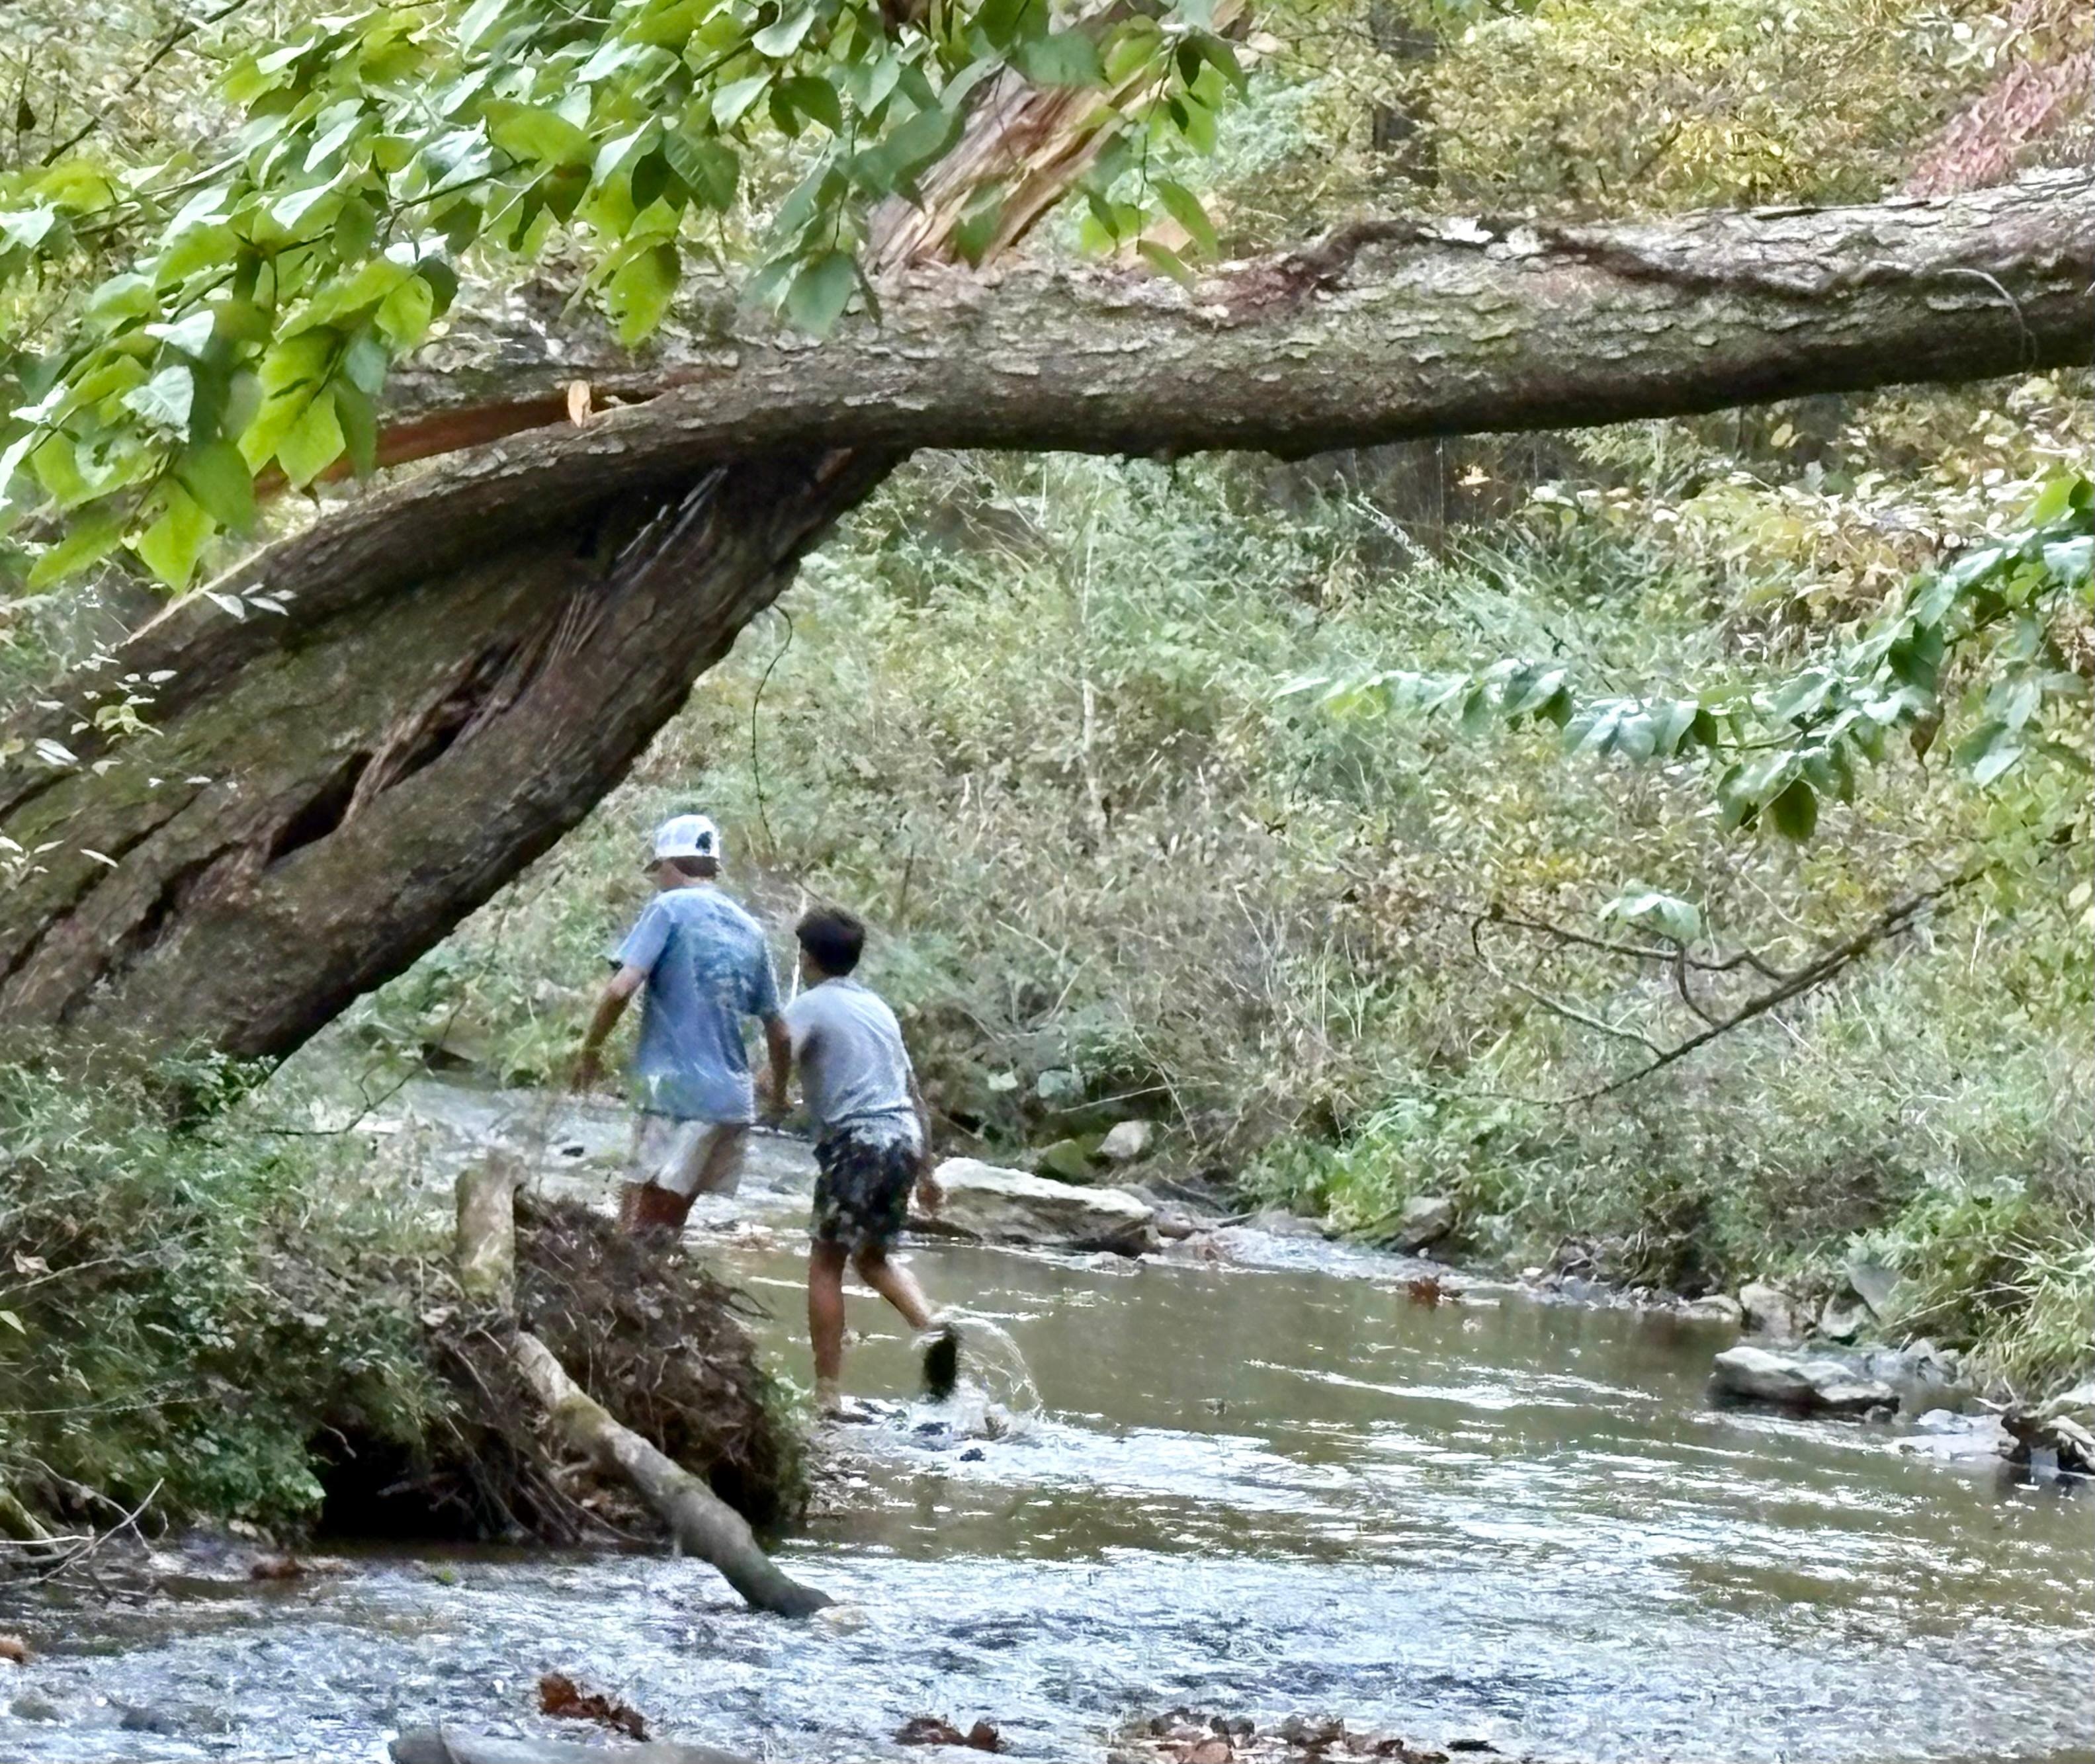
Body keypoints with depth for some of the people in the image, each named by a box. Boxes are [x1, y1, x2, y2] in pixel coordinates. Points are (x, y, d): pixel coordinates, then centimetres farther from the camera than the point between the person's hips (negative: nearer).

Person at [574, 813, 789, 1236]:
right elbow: (778, 1030, 19)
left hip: (679, 1093, -7)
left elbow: (622, 988, -15)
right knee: (667, 1228, 13)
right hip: (735, 1100, 7)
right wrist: (778, 1091, 35)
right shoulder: (749, 929, 15)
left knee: (637, 1233, -7)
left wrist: (590, 1050, -1)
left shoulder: (670, 908, -3)